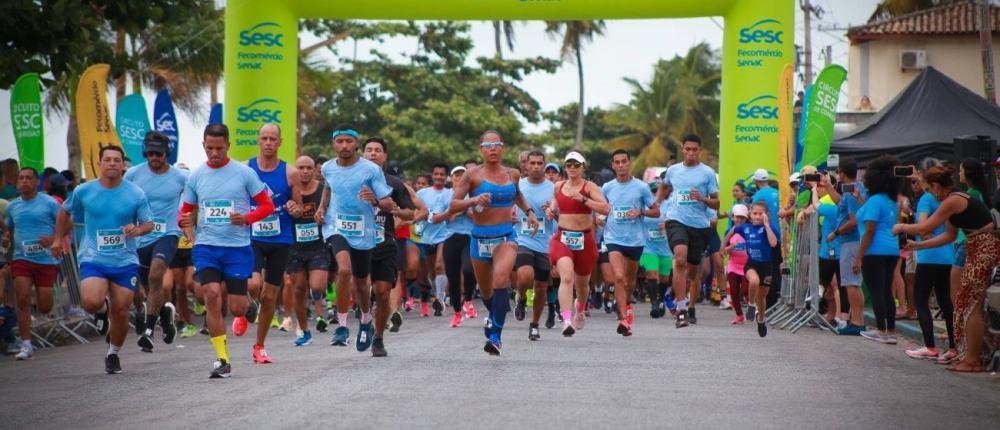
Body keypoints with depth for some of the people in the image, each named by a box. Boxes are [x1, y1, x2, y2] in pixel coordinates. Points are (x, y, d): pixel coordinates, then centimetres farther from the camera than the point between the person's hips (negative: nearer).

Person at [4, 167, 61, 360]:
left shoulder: (49, 202, -3)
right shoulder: (13, 206, 9)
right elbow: (8, 228, 25)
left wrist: (54, 238, -17)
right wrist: (7, 237, 3)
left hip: (46, 259, -2)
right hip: (21, 258, 2)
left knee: (44, 308, 0)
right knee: (22, 300, -14)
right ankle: (26, 345, -8)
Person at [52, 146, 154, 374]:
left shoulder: (136, 193, -1)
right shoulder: (83, 191, 0)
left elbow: (149, 224, 2)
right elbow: (65, 212, 19)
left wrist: (138, 229, -20)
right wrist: (58, 238, 21)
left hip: (125, 261, 1)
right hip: (93, 258, -1)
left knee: (121, 311, 1)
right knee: (91, 302, -23)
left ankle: (113, 354, 25)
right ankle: (102, 308, 16)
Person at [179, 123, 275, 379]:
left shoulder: (244, 173, -2)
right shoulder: (196, 176, 7)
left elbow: (267, 205, 2)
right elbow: (186, 211, 17)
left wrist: (247, 218, -16)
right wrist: (186, 223, -6)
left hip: (238, 247, -2)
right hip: (206, 246, 2)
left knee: (236, 306, -2)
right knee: (212, 294, -17)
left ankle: (243, 312, 40)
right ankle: (222, 360, -10)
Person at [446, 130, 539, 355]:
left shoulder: (512, 174, 7)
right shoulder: (473, 175, -3)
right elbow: (453, 206, -7)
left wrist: (529, 212, 20)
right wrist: (474, 200, -23)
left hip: (506, 237, 0)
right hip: (480, 238, 0)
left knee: (501, 280, -25)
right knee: (485, 290, 15)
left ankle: (495, 336, -25)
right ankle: (493, 314, 50)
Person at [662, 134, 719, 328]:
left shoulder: (708, 173, 2)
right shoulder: (673, 170, 10)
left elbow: (716, 203, 2)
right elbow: (665, 186, 32)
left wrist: (702, 198, -16)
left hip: (700, 225, 1)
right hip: (676, 221, -1)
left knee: (692, 269, 10)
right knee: (680, 259, -24)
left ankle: (681, 300, 35)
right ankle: (681, 309, -28)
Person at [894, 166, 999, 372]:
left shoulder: (952, 201, -15)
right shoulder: (959, 199, 16)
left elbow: (925, 228, -13)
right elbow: (949, 236, 21)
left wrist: (902, 227, 5)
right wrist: (917, 246, 23)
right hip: (980, 251, 10)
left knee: (971, 304, -7)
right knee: (967, 302, 13)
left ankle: (972, 360, -5)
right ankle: (970, 355, 18)